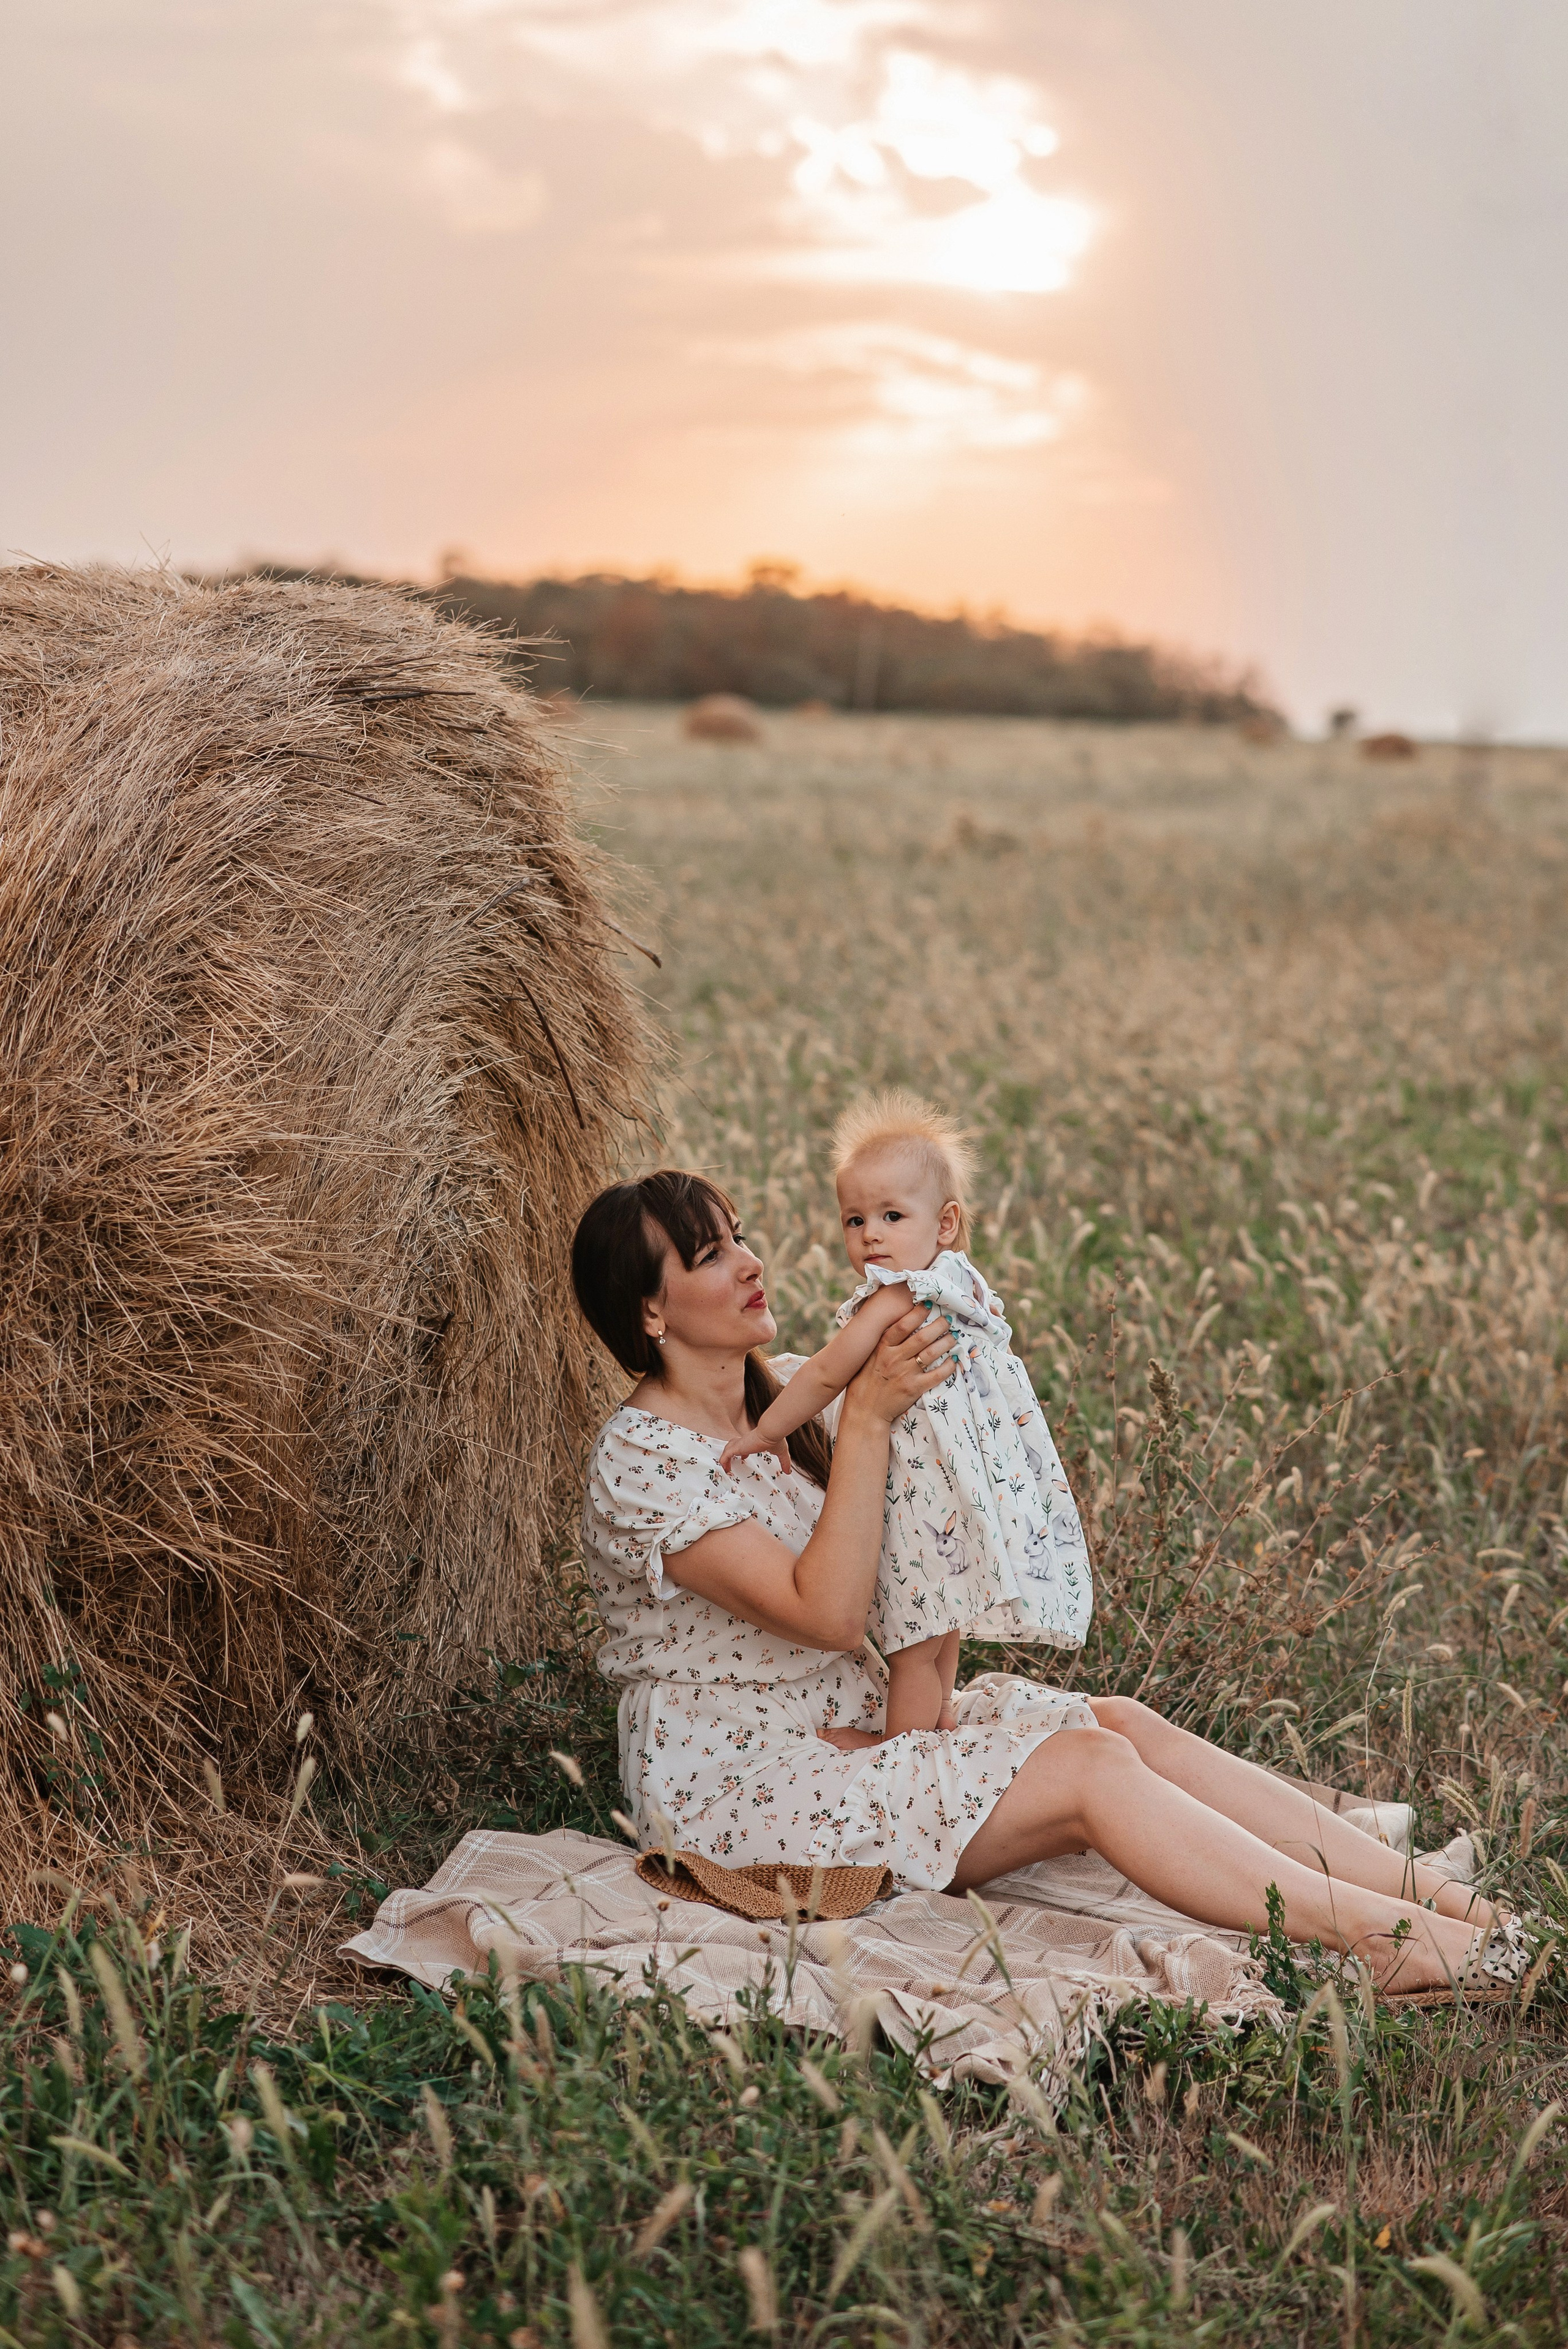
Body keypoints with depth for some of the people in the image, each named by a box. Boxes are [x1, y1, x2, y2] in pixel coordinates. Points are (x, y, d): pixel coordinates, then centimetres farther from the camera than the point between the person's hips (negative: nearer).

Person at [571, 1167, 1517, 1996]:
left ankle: (1431, 1889, -18)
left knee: (1125, 1723, -13)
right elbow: (828, 1615, -25)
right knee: (1088, 1768, -21)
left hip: (856, 1720, 8)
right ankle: (1379, 1936, -22)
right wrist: (868, 1415, -26)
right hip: (738, 1787, -8)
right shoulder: (643, 1462, -19)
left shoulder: (786, 1386, 6)